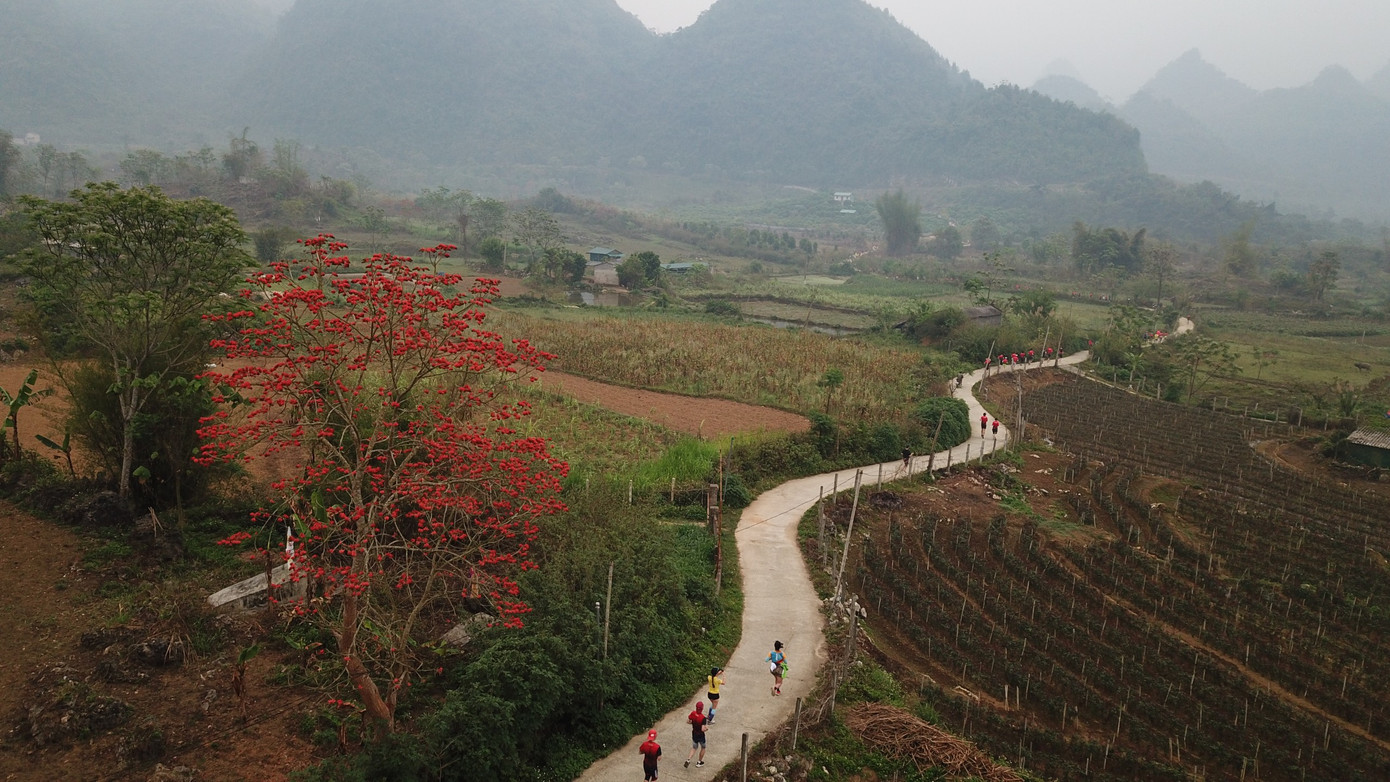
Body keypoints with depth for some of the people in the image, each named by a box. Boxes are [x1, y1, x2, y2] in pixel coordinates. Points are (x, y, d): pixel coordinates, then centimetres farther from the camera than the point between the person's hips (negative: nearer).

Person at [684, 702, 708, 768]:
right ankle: (699, 762, 31)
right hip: (701, 735, -4)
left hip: (694, 734, 4)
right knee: (703, 748, 21)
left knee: (694, 748, 21)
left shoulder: (693, 713, -14)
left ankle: (688, 760, 1)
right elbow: (703, 729, -29)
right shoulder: (703, 718, -28)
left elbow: (687, 721, -3)